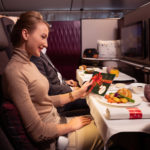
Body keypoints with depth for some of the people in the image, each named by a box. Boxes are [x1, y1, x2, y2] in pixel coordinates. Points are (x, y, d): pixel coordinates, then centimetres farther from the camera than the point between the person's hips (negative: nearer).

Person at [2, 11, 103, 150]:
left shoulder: (28, 64, 6)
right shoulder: (14, 72, -25)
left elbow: (46, 101, 9)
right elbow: (38, 131, -24)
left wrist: (78, 93, 5)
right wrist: (70, 126, -10)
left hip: (56, 121, 9)